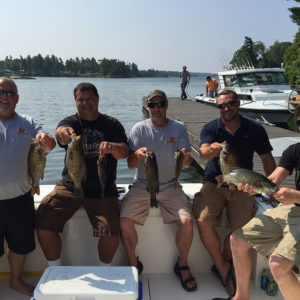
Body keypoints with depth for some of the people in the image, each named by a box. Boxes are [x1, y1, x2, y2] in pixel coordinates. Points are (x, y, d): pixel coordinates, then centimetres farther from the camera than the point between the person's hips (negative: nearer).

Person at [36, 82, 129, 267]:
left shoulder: (112, 124, 8)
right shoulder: (71, 122, 8)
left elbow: (124, 153, -6)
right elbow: (61, 133, -17)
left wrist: (112, 147, -30)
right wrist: (64, 132, -43)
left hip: (103, 190, -1)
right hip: (70, 186, 2)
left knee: (112, 233, -18)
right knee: (43, 222, -13)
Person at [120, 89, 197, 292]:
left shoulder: (178, 129, 3)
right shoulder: (139, 129, 1)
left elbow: (187, 164, -3)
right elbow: (131, 164, -5)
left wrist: (185, 157, -28)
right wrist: (138, 155, -29)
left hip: (170, 187, 0)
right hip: (142, 187, 0)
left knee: (187, 222, -21)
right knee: (125, 222, -21)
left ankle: (182, 266, 8)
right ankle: (134, 265, 7)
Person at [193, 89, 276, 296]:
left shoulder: (255, 129, 2)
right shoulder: (211, 128, -2)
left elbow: (267, 158, 9)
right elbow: (204, 153, -20)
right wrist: (212, 149, -45)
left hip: (241, 186, 0)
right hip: (214, 183, 0)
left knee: (242, 229, -20)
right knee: (204, 222, -22)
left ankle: (222, 265, 8)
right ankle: (223, 267, 1)